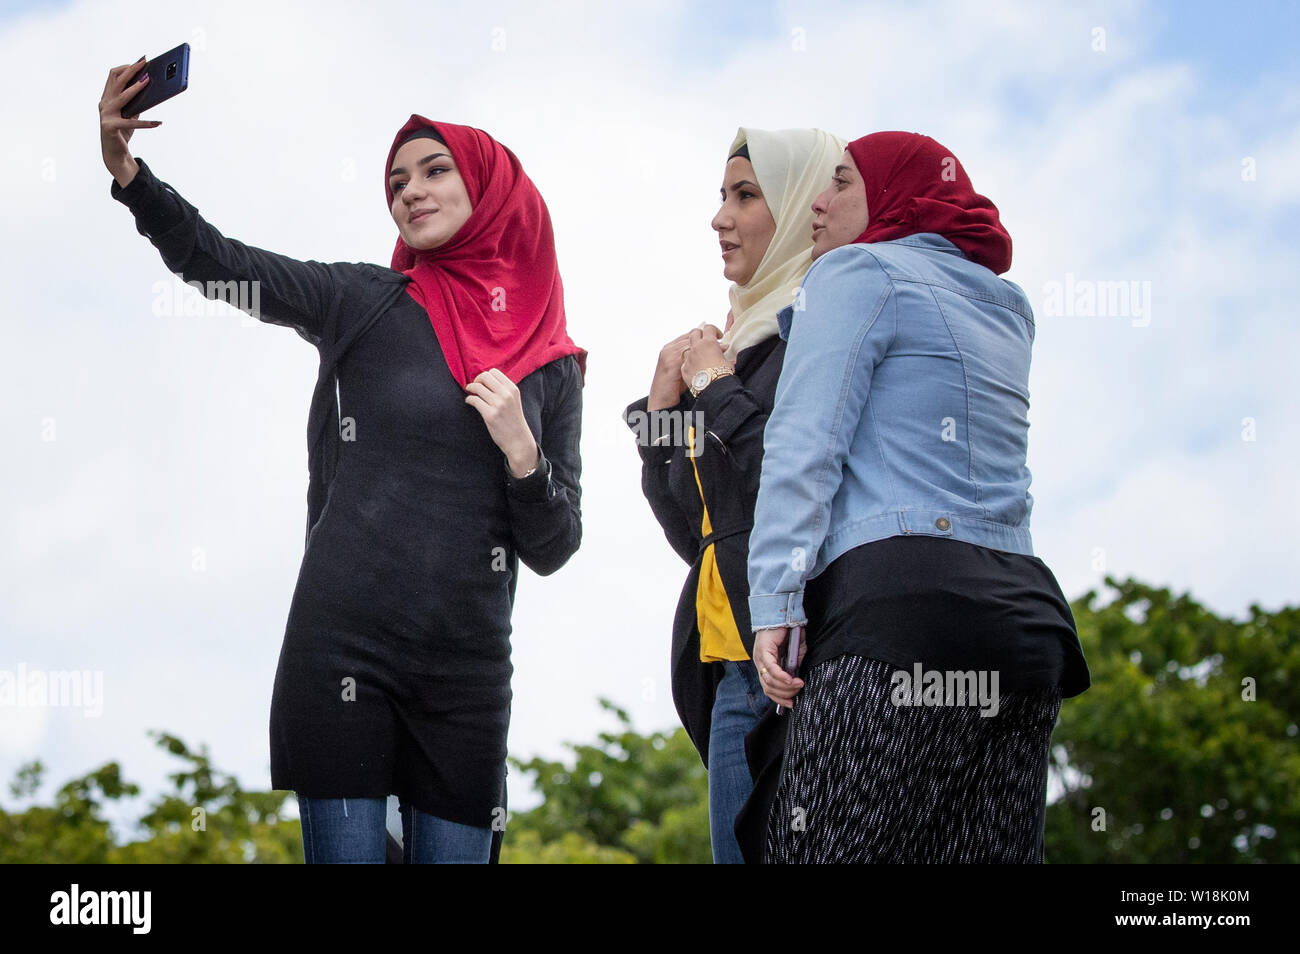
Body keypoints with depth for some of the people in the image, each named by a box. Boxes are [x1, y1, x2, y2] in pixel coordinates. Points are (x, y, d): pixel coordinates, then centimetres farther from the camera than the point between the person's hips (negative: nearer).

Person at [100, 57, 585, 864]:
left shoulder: (551, 365, 9)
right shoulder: (369, 304, 4)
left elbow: (550, 551, 9)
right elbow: (220, 264, -10)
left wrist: (521, 453, -9)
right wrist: (127, 171, -25)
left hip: (467, 675, 2)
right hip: (343, 652, -2)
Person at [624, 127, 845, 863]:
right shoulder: (753, 340, 21)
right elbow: (696, 534, 22)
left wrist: (720, 395, -8)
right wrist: (664, 412, 10)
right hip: (735, 673, 9)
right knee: (739, 850, 6)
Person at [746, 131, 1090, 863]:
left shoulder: (859, 271, 5)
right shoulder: (1006, 308, 27)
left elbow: (806, 445, -5)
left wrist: (775, 602, -12)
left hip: (900, 606, -8)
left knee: (832, 849, -15)